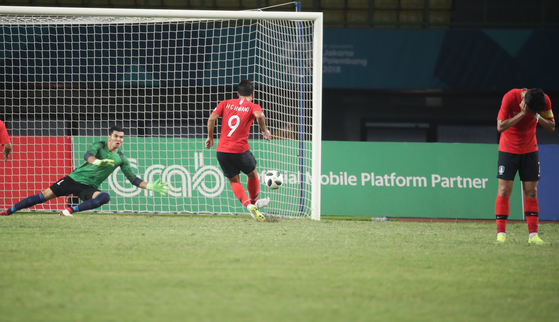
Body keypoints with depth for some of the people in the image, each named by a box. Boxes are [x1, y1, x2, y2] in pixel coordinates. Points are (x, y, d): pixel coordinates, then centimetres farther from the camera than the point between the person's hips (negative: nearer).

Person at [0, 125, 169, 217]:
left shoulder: (121, 158, 4)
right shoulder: (99, 146, -7)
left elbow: (133, 178, 8)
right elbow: (88, 155, -29)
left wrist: (151, 187, -3)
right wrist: (98, 162, -50)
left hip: (89, 188, 2)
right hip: (75, 178, -2)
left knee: (105, 197, -30)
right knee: (44, 196, -6)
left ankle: (71, 210, -22)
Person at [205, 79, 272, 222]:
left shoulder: (226, 103, 10)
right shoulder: (253, 107, 2)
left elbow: (211, 118, -2)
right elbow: (259, 115, -22)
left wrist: (210, 137, 8)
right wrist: (264, 130, -6)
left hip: (222, 151, 3)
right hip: (240, 150, -3)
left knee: (234, 181, 16)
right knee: (253, 174, 25)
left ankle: (248, 204, -4)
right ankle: (254, 202, 39)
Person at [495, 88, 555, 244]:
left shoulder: (544, 101, -13)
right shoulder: (510, 98, -23)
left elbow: (551, 127, -7)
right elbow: (500, 127, -24)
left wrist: (537, 117, -25)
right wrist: (522, 114, -31)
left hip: (530, 150, 3)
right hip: (508, 150, -3)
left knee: (531, 192, 0)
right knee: (504, 191, -7)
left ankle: (533, 234, 1)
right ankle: (501, 234, -4)